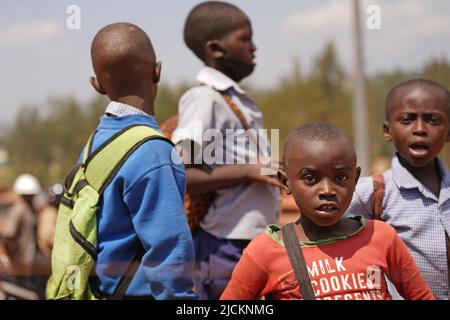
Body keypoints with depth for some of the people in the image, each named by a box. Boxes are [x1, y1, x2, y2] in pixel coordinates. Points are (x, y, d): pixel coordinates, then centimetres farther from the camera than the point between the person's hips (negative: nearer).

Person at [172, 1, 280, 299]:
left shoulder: (239, 99, 15)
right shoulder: (204, 99, -13)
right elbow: (177, 177, -21)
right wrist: (247, 171, -20)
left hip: (256, 244, 9)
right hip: (225, 249, -9)